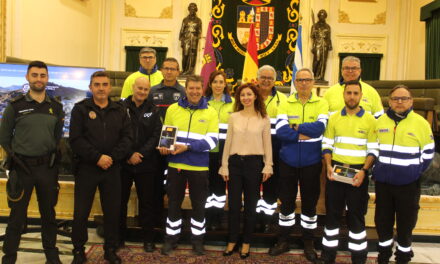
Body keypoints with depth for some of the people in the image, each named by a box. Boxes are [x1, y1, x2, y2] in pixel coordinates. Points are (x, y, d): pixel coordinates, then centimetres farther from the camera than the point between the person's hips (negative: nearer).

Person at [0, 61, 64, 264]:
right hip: (21, 167, -2)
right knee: (17, 215, 5)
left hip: (48, 167, 3)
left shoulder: (56, 107, 6)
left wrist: (53, 157, 7)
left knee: (48, 213, 13)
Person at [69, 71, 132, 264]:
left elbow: (127, 138, 2)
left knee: (113, 211, 8)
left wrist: (112, 157, -12)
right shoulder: (80, 109, 1)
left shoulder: (120, 111, 9)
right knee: (81, 212, 5)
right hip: (86, 168, -2)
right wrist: (97, 157, -16)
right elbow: (76, 139, -8)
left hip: (112, 169, 2)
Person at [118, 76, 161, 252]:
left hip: (146, 163, 1)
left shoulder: (153, 110, 6)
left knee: (146, 201, 6)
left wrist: (140, 154, -11)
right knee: (121, 200, 8)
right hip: (123, 163, -1)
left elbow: (156, 135, 0)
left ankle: (148, 239, 18)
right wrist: (129, 155, -13)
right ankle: (119, 236, 23)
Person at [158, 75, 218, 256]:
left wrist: (188, 146, -20)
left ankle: (197, 239, 28)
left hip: (199, 167, -1)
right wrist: (163, 146, -14)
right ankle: (171, 238, 27)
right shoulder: (173, 109, 4)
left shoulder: (210, 112, -1)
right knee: (174, 203, 11)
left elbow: (212, 139, -9)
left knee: (198, 205, 12)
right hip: (176, 165, 1)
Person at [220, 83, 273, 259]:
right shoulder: (234, 117, 5)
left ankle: (246, 242, 22)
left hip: (254, 163, -1)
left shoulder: (264, 118, 2)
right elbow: (228, 142, 6)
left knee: (250, 205, 8)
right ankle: (232, 240, 23)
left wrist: (268, 166, -2)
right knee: (233, 203, 7)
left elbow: (267, 144, 3)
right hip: (235, 162, 1)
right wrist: (224, 166, 3)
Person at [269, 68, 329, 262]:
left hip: (311, 161, -1)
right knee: (286, 201, 11)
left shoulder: (321, 104, -1)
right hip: (288, 160, 1)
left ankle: (308, 242, 26)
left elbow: (319, 127, -19)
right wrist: (306, 134, -18)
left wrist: (296, 127, -15)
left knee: (309, 202, 10)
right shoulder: (285, 104, 1)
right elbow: (281, 131, -14)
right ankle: (283, 240, 25)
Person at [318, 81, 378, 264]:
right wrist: (328, 166, -9)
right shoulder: (334, 118, 5)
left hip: (358, 173, -2)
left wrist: (363, 171, -15)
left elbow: (373, 150, -2)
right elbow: (327, 145, 6)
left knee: (356, 215, 6)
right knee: (332, 212, 9)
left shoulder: (370, 120, -1)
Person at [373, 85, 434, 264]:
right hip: (382, 182, 3)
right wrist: (375, 169, 10)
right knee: (382, 219, 12)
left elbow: (428, 152, 3)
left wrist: (417, 172, -1)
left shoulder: (420, 123, -5)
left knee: (406, 222, 7)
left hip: (408, 183, -3)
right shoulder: (380, 121, 4)